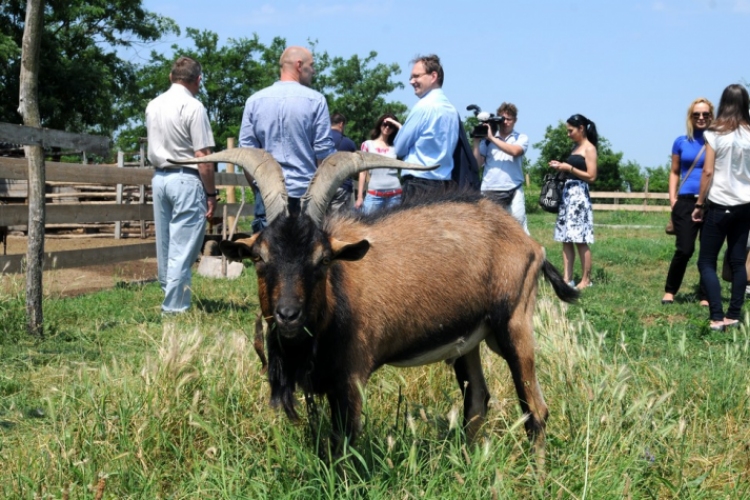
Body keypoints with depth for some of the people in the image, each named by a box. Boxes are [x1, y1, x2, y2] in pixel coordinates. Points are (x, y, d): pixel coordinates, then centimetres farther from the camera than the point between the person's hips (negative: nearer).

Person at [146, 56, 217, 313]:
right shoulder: (193, 107, -12)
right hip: (186, 179, -7)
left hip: (159, 177, 7)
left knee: (165, 245, 13)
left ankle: (170, 297, 23)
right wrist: (211, 193, -9)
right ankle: (175, 307, -2)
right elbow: (203, 156, -14)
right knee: (183, 249, -3)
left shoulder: (153, 106, 9)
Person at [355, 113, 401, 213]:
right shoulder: (368, 144, 8)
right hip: (374, 194, -1)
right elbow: (363, 171, 6)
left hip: (394, 195, 2)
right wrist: (360, 196, 2)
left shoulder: (395, 146, 11)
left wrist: (396, 124, 1)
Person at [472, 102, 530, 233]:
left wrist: (492, 138, -11)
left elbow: (515, 151, -14)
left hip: (514, 190, -1)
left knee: (519, 221, -9)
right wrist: (476, 141, -1)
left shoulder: (521, 138, 7)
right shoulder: (487, 139, 10)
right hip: (490, 190, 2)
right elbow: (478, 162, 5)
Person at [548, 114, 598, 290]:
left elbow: (591, 176, -12)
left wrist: (569, 168, -13)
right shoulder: (576, 147, 18)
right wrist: (561, 166, 7)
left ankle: (586, 280, -2)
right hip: (567, 193, 8)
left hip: (579, 194, -8)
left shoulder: (589, 148, -6)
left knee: (580, 240, -7)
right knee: (566, 239, 4)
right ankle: (567, 278, 4)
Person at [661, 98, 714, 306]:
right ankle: (669, 291, 9)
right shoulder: (681, 142, 8)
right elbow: (675, 172, 14)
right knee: (684, 249, -7)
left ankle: (705, 296, 10)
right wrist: (672, 198, 4)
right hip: (686, 201, 0)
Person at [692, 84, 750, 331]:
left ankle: (717, 317, -11)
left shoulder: (714, 133, -8)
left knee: (706, 262, 1)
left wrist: (699, 204, -2)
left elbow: (708, 172, -10)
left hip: (719, 204, -4)